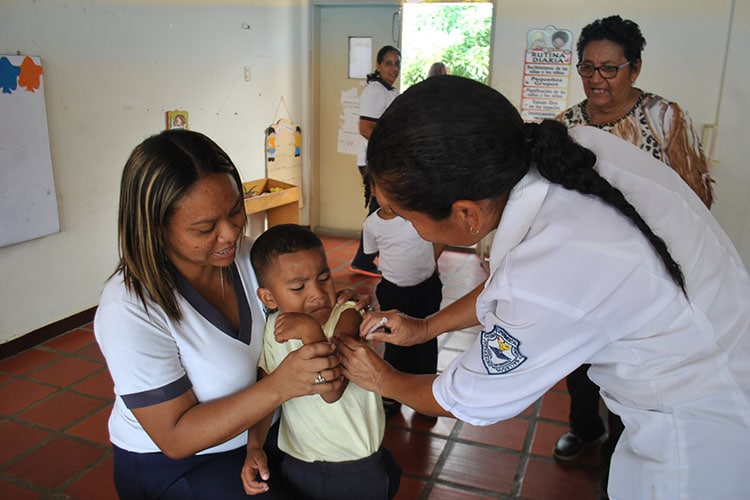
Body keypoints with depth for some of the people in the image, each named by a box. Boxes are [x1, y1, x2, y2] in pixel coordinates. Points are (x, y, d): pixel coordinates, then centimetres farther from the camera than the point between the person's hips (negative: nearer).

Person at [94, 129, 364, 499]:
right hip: (170, 465, -5)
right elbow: (175, 438, -25)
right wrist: (279, 386, -36)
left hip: (256, 433, 6)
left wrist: (257, 436, -17)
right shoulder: (129, 311, -28)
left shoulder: (243, 255, -11)